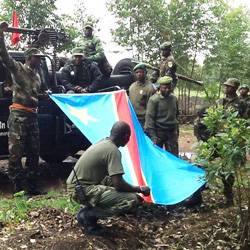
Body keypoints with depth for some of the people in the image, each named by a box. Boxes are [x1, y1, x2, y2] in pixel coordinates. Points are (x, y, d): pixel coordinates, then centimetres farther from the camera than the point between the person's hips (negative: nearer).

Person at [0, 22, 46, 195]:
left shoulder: (37, 75, 20)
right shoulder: (18, 68, 0)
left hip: (32, 116, 8)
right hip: (18, 115, -8)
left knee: (34, 152, 9)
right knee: (16, 152, -7)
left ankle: (31, 186, 18)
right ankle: (19, 188, -4)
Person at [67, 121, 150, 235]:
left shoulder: (103, 143, 10)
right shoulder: (113, 151, -18)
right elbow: (119, 184, -23)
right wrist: (140, 189, -6)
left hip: (77, 185, 10)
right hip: (83, 190, -10)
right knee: (133, 200, -16)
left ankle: (89, 210, 12)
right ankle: (88, 215, -5)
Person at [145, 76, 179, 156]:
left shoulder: (174, 99, 8)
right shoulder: (154, 100, -11)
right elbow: (149, 117, -13)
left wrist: (176, 130, 20)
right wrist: (152, 135, -18)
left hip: (172, 132, 5)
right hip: (159, 132, -4)